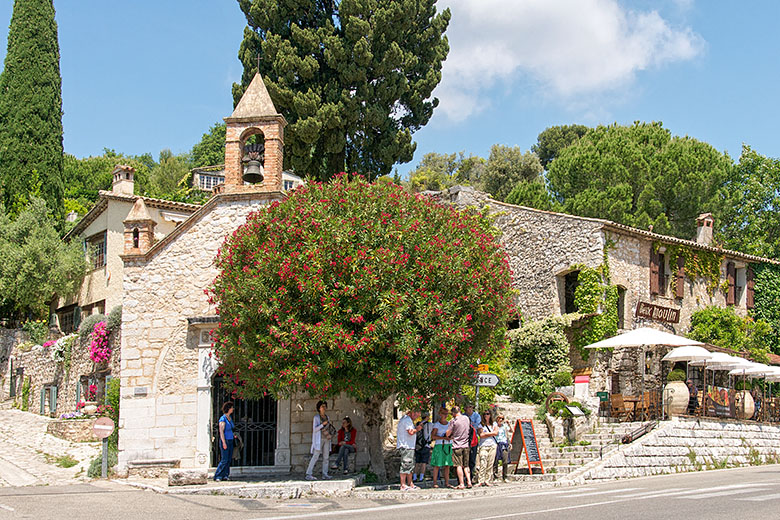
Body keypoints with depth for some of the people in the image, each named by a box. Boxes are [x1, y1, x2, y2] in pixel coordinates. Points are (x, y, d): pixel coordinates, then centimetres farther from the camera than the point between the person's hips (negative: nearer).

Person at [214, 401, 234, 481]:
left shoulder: (230, 418, 13)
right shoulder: (223, 419, -12)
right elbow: (221, 431, -16)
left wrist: (233, 435, 11)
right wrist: (224, 443, -20)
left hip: (230, 441, 8)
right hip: (225, 441, -8)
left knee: (229, 460, 6)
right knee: (224, 460, -9)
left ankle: (225, 475, 11)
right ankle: (217, 476, -2)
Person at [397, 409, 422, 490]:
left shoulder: (406, 419, 21)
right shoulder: (407, 420, -14)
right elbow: (411, 432, -22)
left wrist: (416, 428, 13)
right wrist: (417, 429, -5)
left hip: (409, 447, 11)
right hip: (406, 446, -11)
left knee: (410, 466, 13)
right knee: (405, 465, -10)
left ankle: (410, 484, 18)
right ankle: (403, 486, -9)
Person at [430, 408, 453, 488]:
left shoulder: (449, 424, 14)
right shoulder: (436, 424, -1)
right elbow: (433, 436, -9)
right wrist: (444, 437, -18)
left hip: (449, 446, 4)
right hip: (439, 446, -4)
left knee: (447, 465, 4)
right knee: (437, 465, -5)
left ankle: (447, 483, 8)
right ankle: (435, 482, 1)